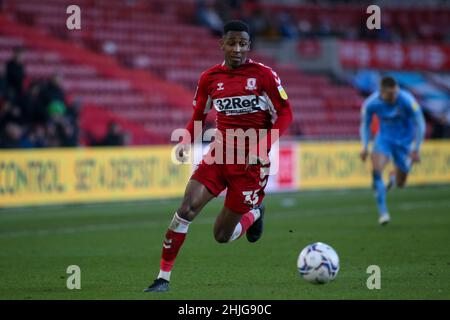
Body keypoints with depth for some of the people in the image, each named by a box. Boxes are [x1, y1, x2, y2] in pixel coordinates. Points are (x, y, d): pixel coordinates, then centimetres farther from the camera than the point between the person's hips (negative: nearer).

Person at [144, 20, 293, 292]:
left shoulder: (263, 75, -8)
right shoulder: (210, 78, 3)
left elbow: (285, 114, -5)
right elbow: (199, 116, 15)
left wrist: (263, 146, -18)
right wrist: (187, 140, -6)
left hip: (251, 161, -3)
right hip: (220, 154, 3)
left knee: (222, 236, 1)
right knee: (187, 208, -20)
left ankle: (255, 212, 35)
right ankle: (163, 277, -11)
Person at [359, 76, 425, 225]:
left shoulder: (407, 100, -25)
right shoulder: (371, 104, -18)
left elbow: (420, 125, -13)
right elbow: (365, 125, 1)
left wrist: (416, 149, -14)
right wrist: (365, 147, -9)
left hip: (405, 141, -1)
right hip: (384, 139, 1)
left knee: (400, 183, 4)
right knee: (376, 169, -27)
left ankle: (393, 178, 46)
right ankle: (383, 212, -21)